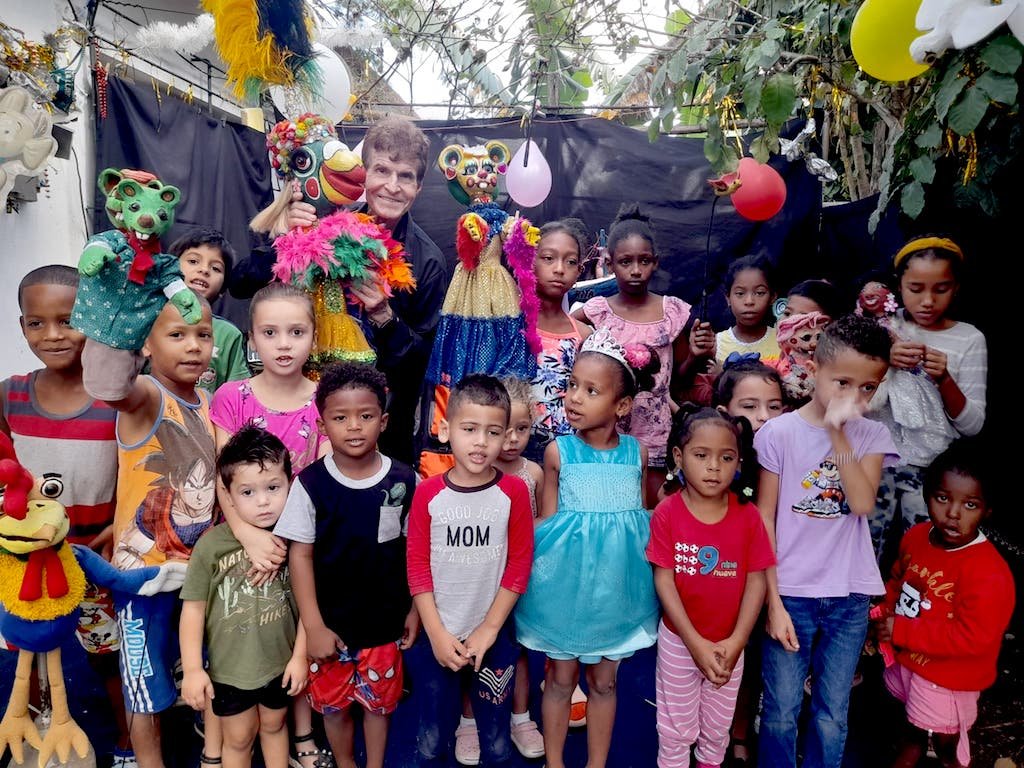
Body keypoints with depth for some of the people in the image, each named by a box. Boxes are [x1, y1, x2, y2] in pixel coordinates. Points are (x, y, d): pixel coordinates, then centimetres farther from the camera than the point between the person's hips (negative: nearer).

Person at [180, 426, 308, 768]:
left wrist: (300, 656, -5)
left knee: (274, 726, 26)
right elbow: (193, 607, -11)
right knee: (239, 739, 20)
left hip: (280, 663, 1)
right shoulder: (211, 544, -19)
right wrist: (192, 668, -11)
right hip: (229, 668, -1)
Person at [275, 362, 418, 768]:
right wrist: (313, 626, -10)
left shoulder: (404, 481, -11)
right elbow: (300, 555, -9)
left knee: (378, 701, 18)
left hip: (385, 622, 0)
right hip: (331, 623, 0)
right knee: (334, 703, 18)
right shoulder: (310, 483, -13)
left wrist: (414, 608, 3)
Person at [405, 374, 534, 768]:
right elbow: (417, 567, -5)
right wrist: (437, 634, -9)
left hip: (494, 636, 0)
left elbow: (519, 566, -6)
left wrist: (487, 631, -9)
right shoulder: (427, 493, -8)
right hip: (437, 636, 0)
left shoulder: (514, 492, -8)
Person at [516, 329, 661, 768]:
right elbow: (546, 521, -2)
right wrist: (543, 572, -5)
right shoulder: (558, 452, -10)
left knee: (604, 681, 17)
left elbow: (641, 518, 6)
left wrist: (640, 569, 7)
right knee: (561, 678, 14)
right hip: (567, 578, -2)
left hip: (616, 579, 2)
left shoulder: (637, 453, -5)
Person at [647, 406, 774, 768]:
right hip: (678, 640, -2)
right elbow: (663, 580, -15)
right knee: (675, 728, 17)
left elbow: (756, 580, -9)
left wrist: (736, 641, -14)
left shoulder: (748, 515, -12)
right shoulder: (667, 513, -17)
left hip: (728, 643, 2)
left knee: (718, 726, 24)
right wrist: (695, 642, -18)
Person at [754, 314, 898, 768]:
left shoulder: (872, 437, 2)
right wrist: (773, 601, -7)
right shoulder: (779, 432, -8)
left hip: (849, 597, 3)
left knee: (832, 718, 14)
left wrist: (838, 434, -20)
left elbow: (863, 503, -15)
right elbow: (764, 519, -5)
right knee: (781, 713, 8)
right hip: (791, 594, -2)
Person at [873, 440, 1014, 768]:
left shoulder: (989, 571, -30)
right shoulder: (915, 537, -9)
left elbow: (973, 637, -31)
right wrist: (883, 615, -9)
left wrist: (902, 630, -29)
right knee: (912, 725, 30)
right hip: (905, 659, 6)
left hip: (948, 678, -6)